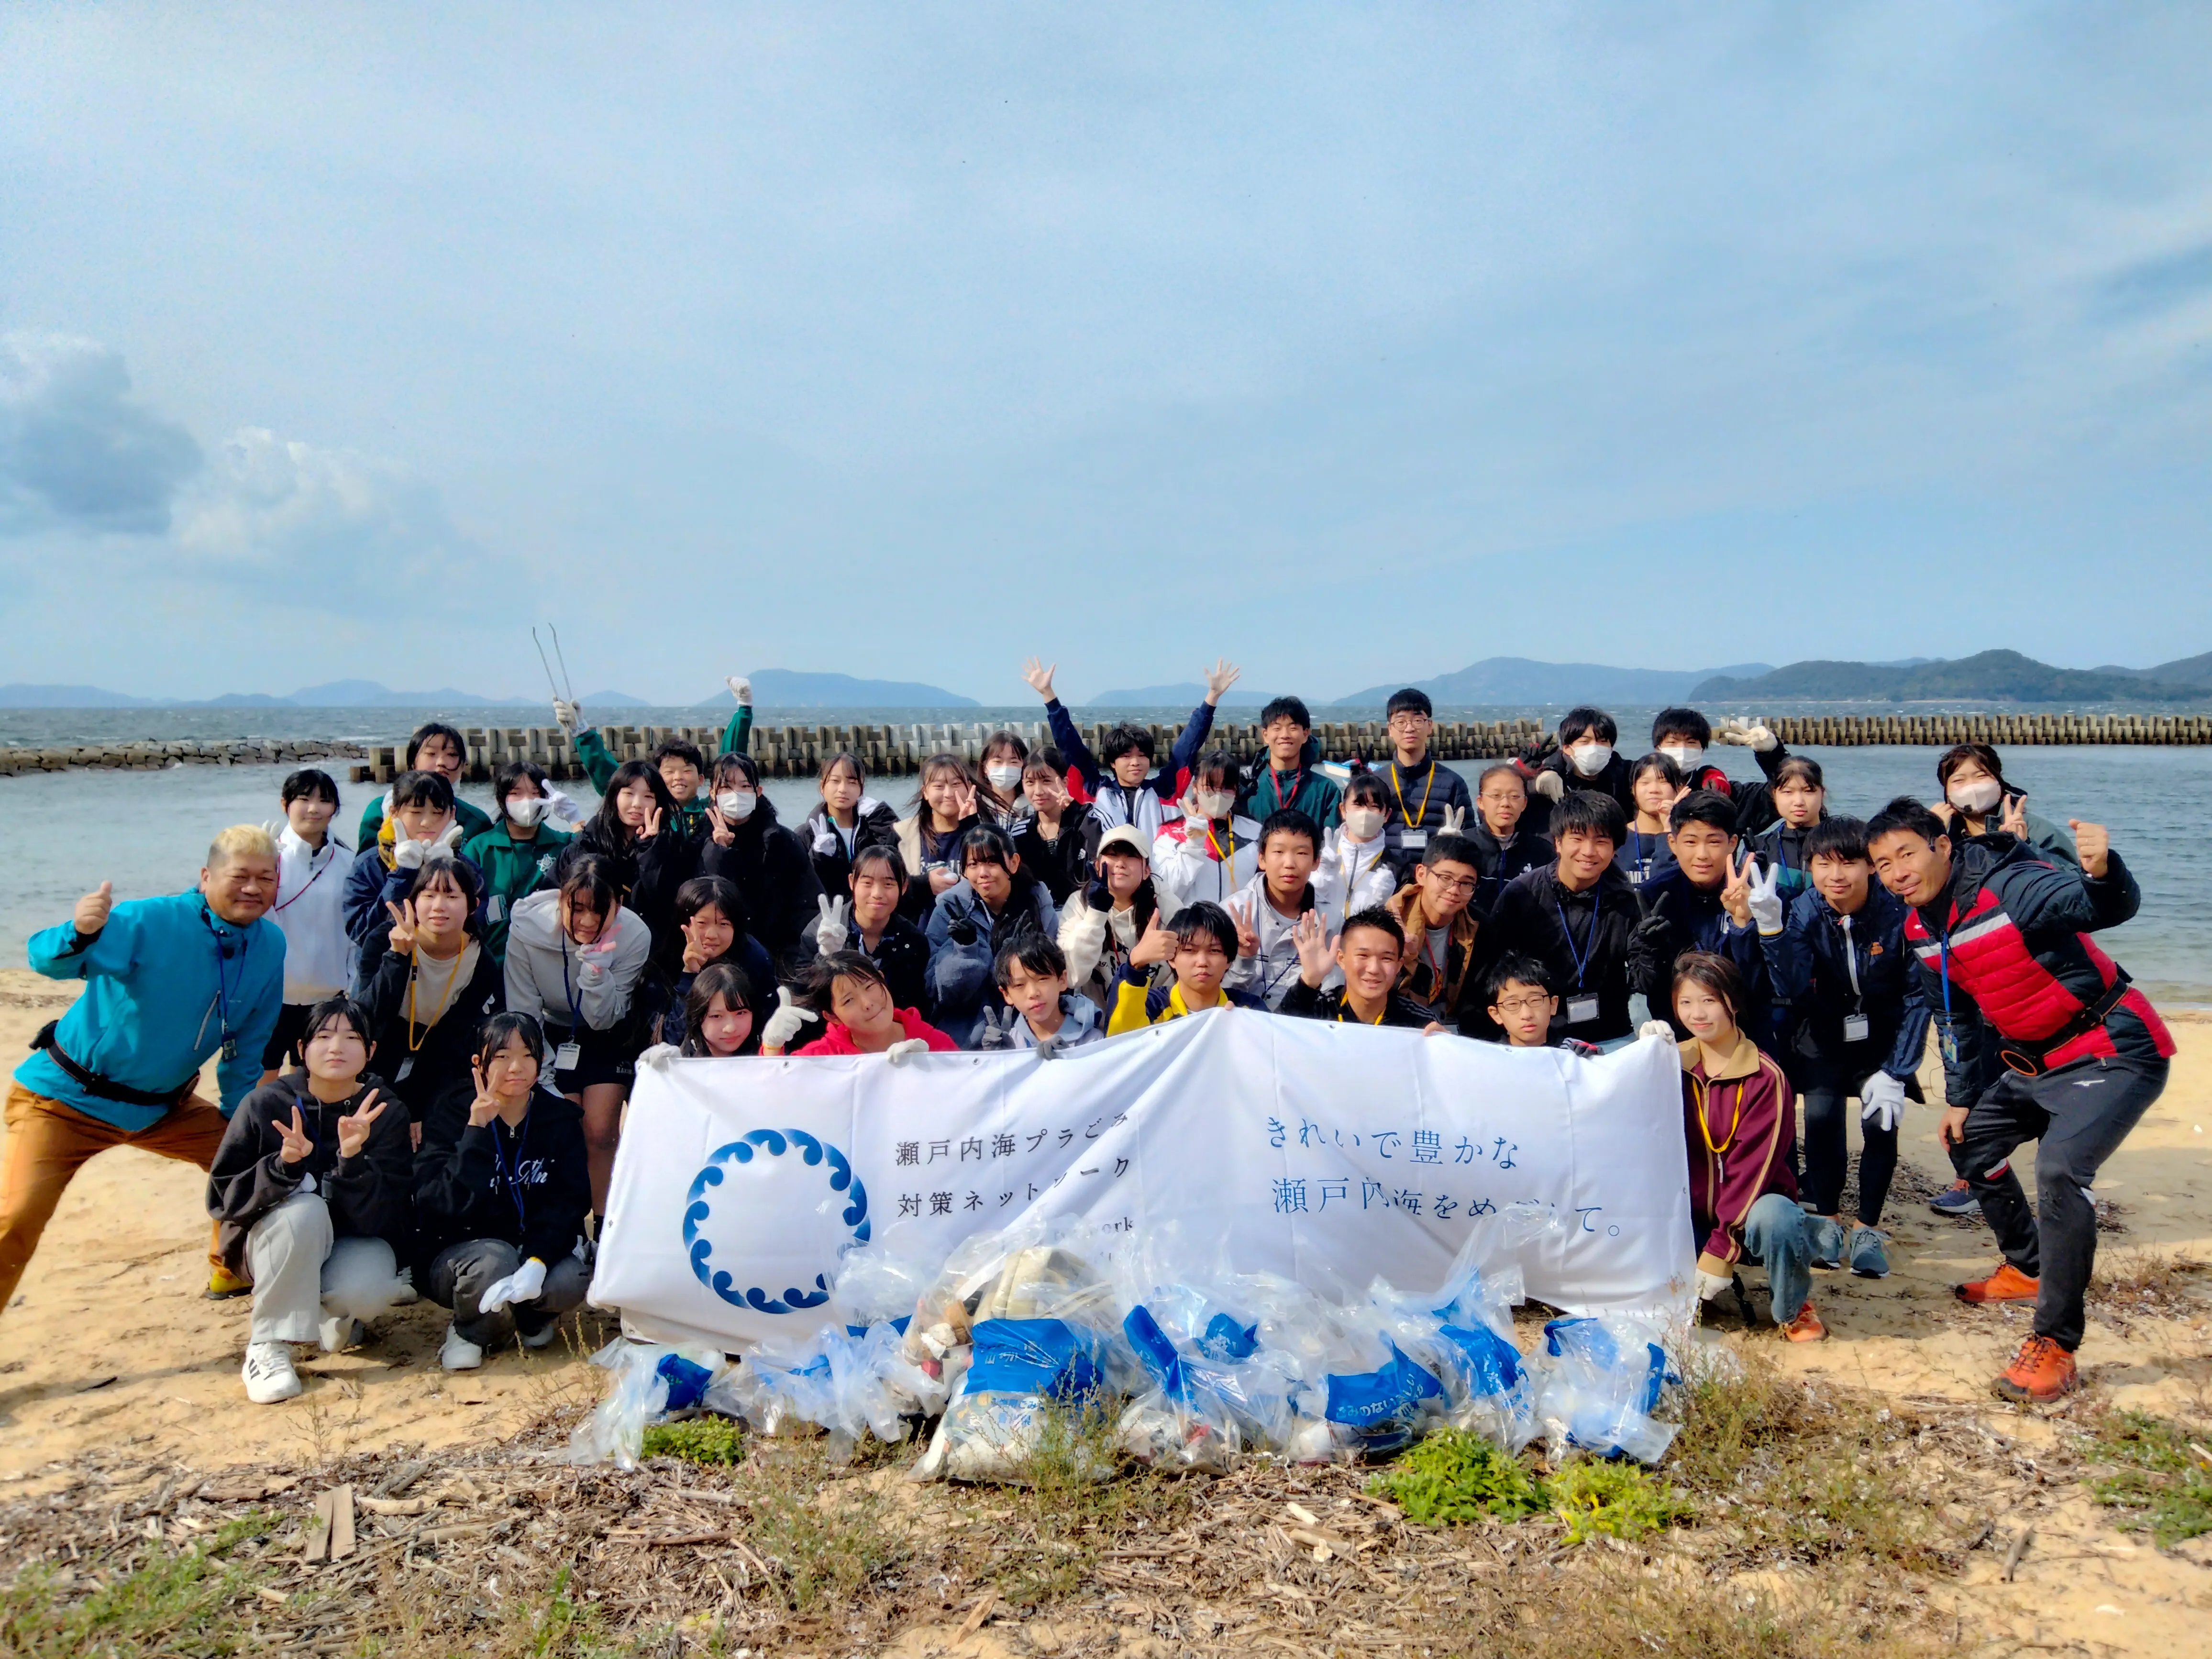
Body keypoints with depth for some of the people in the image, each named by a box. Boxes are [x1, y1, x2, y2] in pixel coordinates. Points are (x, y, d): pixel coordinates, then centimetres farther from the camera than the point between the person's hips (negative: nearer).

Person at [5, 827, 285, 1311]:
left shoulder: (271, 945, -6)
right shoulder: (150, 922, -22)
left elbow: (248, 1049, 6)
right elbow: (48, 961, -33)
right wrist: (80, 933, -55)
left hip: (164, 1106, 6)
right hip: (65, 1099, -5)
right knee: (16, 1218, -19)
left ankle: (230, 1271, 31)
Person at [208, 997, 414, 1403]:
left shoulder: (386, 1111, -13)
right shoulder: (265, 1104, -13)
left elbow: (382, 1218, -18)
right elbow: (222, 1195, -12)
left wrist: (353, 1158, -36)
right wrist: (282, 1166, -31)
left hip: (354, 1243, 1)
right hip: (273, 1240, 0)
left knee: (366, 1290, -33)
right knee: (305, 1209, -34)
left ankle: (334, 1314, 7)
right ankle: (267, 1346, -20)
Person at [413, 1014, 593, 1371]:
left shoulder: (561, 1118, -1)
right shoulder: (451, 1114, -7)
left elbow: (571, 1202, -11)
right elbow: (443, 1204, -21)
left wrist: (538, 1261, -29)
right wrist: (476, 1131, -30)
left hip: (538, 1250, 2)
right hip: (457, 1256, -2)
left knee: (572, 1281, -30)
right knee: (494, 1261, -36)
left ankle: (532, 1318, 7)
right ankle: (469, 1332, -2)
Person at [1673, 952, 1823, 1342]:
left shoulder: (1765, 1078, -13)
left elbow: (1752, 1168, -18)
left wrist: (1719, 1251, -23)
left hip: (1750, 1210, -3)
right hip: (1692, 1214, 4)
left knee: (1774, 1218, -37)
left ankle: (1793, 1310, -5)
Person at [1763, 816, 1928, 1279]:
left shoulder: (1898, 912, -21)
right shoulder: (1803, 912, -17)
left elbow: (1917, 996, -12)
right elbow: (1792, 990, -29)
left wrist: (1896, 1072, -14)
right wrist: (1769, 928, -42)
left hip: (1883, 1038, -1)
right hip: (1824, 1037, 1)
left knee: (1881, 1121, -15)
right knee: (1821, 1117, -15)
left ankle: (1868, 1229, 6)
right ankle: (1828, 1219, 8)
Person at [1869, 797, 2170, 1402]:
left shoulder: (2011, 887, -26)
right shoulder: (1921, 927, 1)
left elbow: (2109, 907, -43)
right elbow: (1953, 1015, 14)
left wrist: (2101, 870, -65)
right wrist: (1960, 1096, 14)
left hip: (2113, 1053, -9)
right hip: (2032, 1060, 10)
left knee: (2061, 1170, -27)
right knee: (1969, 1142, 20)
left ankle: (2055, 1345, -17)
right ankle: (2030, 1268, 42)